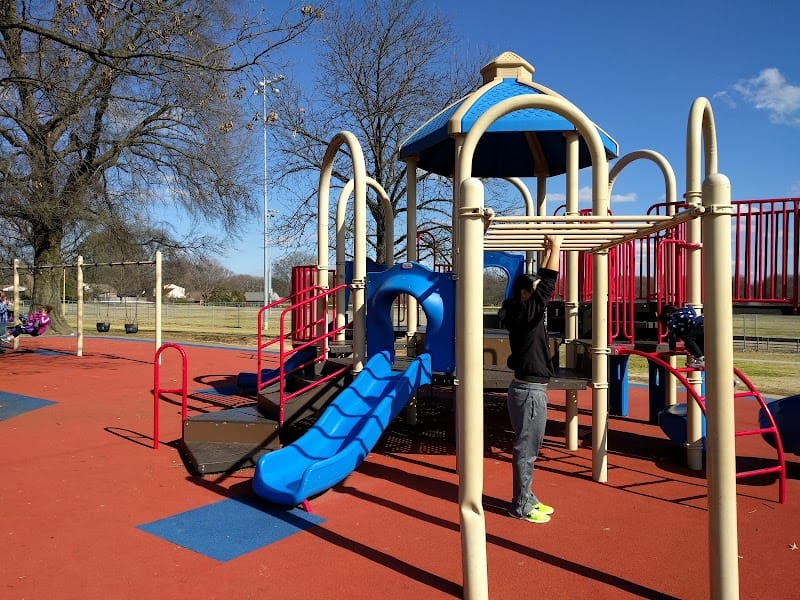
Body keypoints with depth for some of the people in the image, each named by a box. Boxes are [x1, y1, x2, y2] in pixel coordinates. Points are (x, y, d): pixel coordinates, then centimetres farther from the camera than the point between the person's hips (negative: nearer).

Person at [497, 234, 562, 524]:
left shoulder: (524, 313, 9)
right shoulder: (525, 313, -16)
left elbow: (541, 281, 19)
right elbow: (548, 285, -20)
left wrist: (548, 251, 17)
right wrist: (555, 248, -13)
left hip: (530, 388, 10)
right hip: (529, 391, -10)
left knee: (528, 448, 17)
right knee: (525, 449, -1)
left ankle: (526, 498, 27)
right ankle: (521, 506, 9)